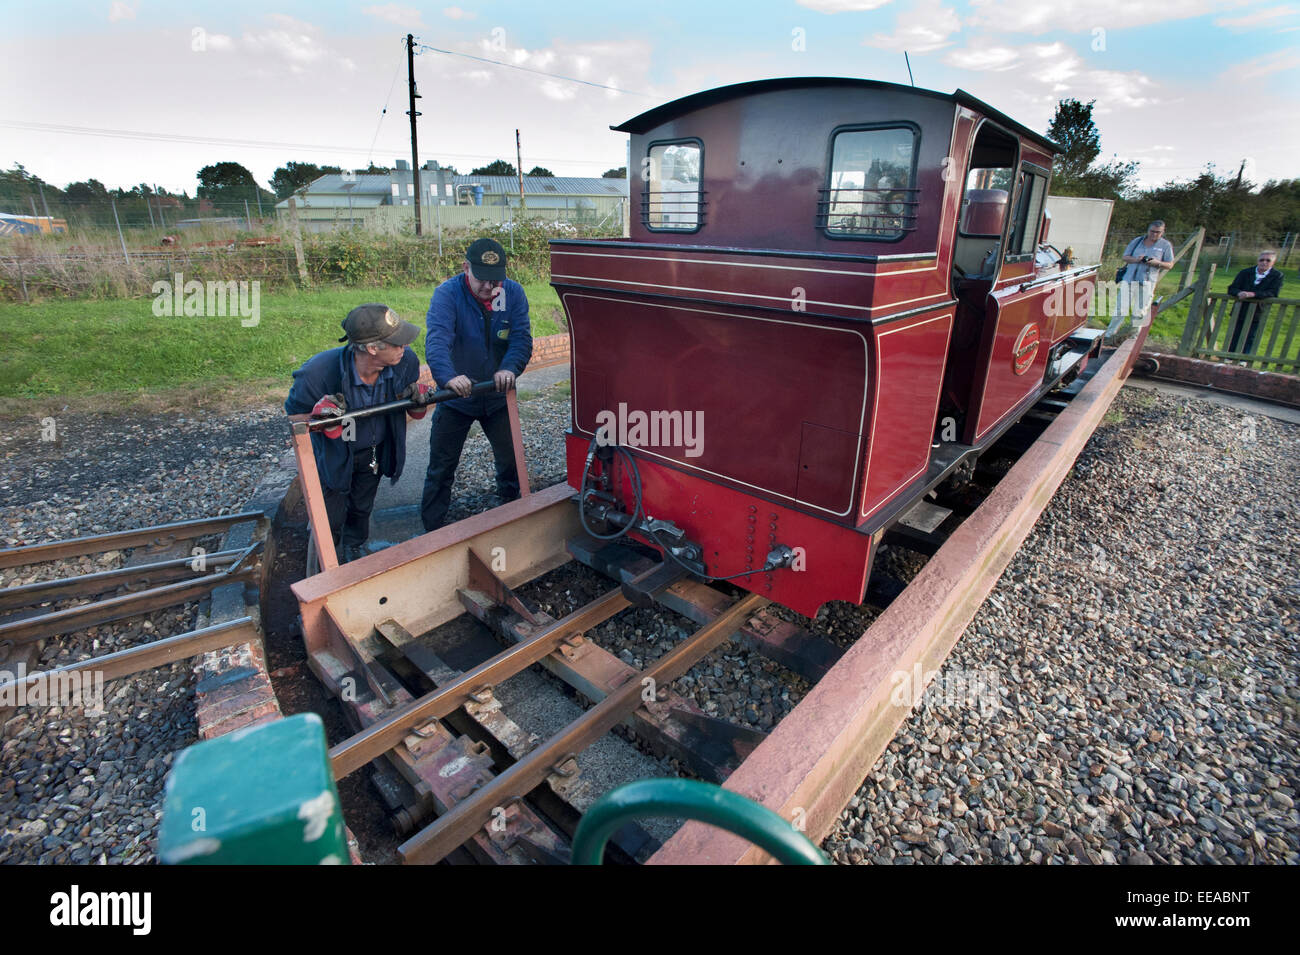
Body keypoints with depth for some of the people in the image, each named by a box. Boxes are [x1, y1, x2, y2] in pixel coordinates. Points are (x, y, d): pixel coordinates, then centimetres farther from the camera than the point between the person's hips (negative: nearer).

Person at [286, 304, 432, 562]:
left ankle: (354, 552, 57)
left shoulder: (406, 361, -27)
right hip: (333, 455, -3)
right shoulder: (319, 372, -37)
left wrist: (416, 398, -28)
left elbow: (408, 393, -3)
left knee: (362, 509, 26)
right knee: (331, 521, 11)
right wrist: (317, 417, -41)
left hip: (375, 451, 3)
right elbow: (292, 415, -18)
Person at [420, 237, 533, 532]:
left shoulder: (514, 293, -7)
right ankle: (432, 531, 23)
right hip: (455, 398, -2)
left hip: (498, 397, 3)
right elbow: (436, 340, -32)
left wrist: (509, 368, -37)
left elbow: (521, 339, -15)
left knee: (511, 463, 14)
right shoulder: (447, 294, -17)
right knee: (441, 469, 6)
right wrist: (449, 376, -52)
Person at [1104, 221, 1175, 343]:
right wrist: (1136, 259, -11)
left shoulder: (1165, 245, 6)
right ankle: (1109, 334, 0)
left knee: (1140, 311, 1)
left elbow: (1170, 265, 6)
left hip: (1147, 282, 0)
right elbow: (1125, 257, 10)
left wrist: (1157, 263, -15)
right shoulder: (1137, 241, 10)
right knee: (1121, 307, -5)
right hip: (1129, 279, 1)